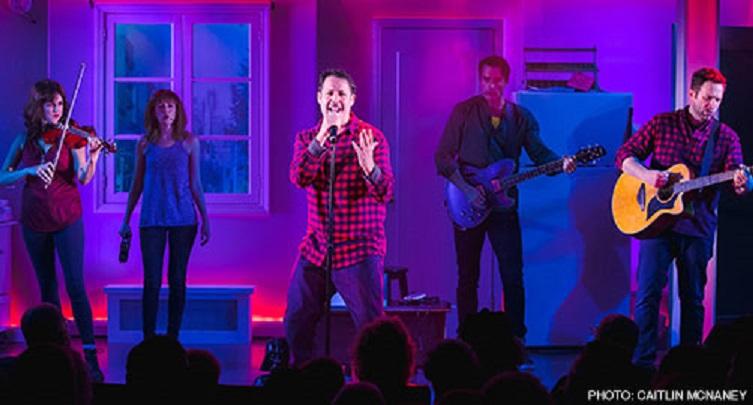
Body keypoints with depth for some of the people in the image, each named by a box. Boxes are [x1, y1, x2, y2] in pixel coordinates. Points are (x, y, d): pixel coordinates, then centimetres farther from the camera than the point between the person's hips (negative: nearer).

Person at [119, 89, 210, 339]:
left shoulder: (189, 142, 3)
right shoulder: (145, 144, 5)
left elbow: (195, 184, 6)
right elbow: (137, 185, 11)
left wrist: (206, 219, 3)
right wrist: (126, 221, 11)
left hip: (183, 218, 0)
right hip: (151, 219, 0)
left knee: (177, 280, 4)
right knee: (152, 281, -2)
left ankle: (173, 338, 11)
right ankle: (148, 338, 4)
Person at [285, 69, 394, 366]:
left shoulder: (371, 137, -4)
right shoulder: (307, 138, 8)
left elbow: (385, 193, -12)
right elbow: (299, 178, -11)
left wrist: (369, 167, -34)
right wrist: (322, 137, -21)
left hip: (359, 249, -4)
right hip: (315, 246, 4)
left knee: (370, 326, -10)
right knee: (296, 323, 9)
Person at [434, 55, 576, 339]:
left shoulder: (521, 117, 7)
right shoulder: (464, 112, -1)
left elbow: (539, 153, 3)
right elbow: (442, 157, -3)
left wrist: (561, 164, -19)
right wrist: (466, 189, -15)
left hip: (503, 204, 2)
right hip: (468, 205, -1)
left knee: (513, 276, -2)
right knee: (468, 277, 4)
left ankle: (516, 339, 5)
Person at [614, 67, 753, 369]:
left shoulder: (726, 137, 4)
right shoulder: (662, 124, 2)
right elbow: (624, 156, 3)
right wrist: (647, 176, -17)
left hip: (697, 226, 1)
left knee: (693, 297, 8)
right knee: (648, 293, -4)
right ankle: (643, 361, 0)